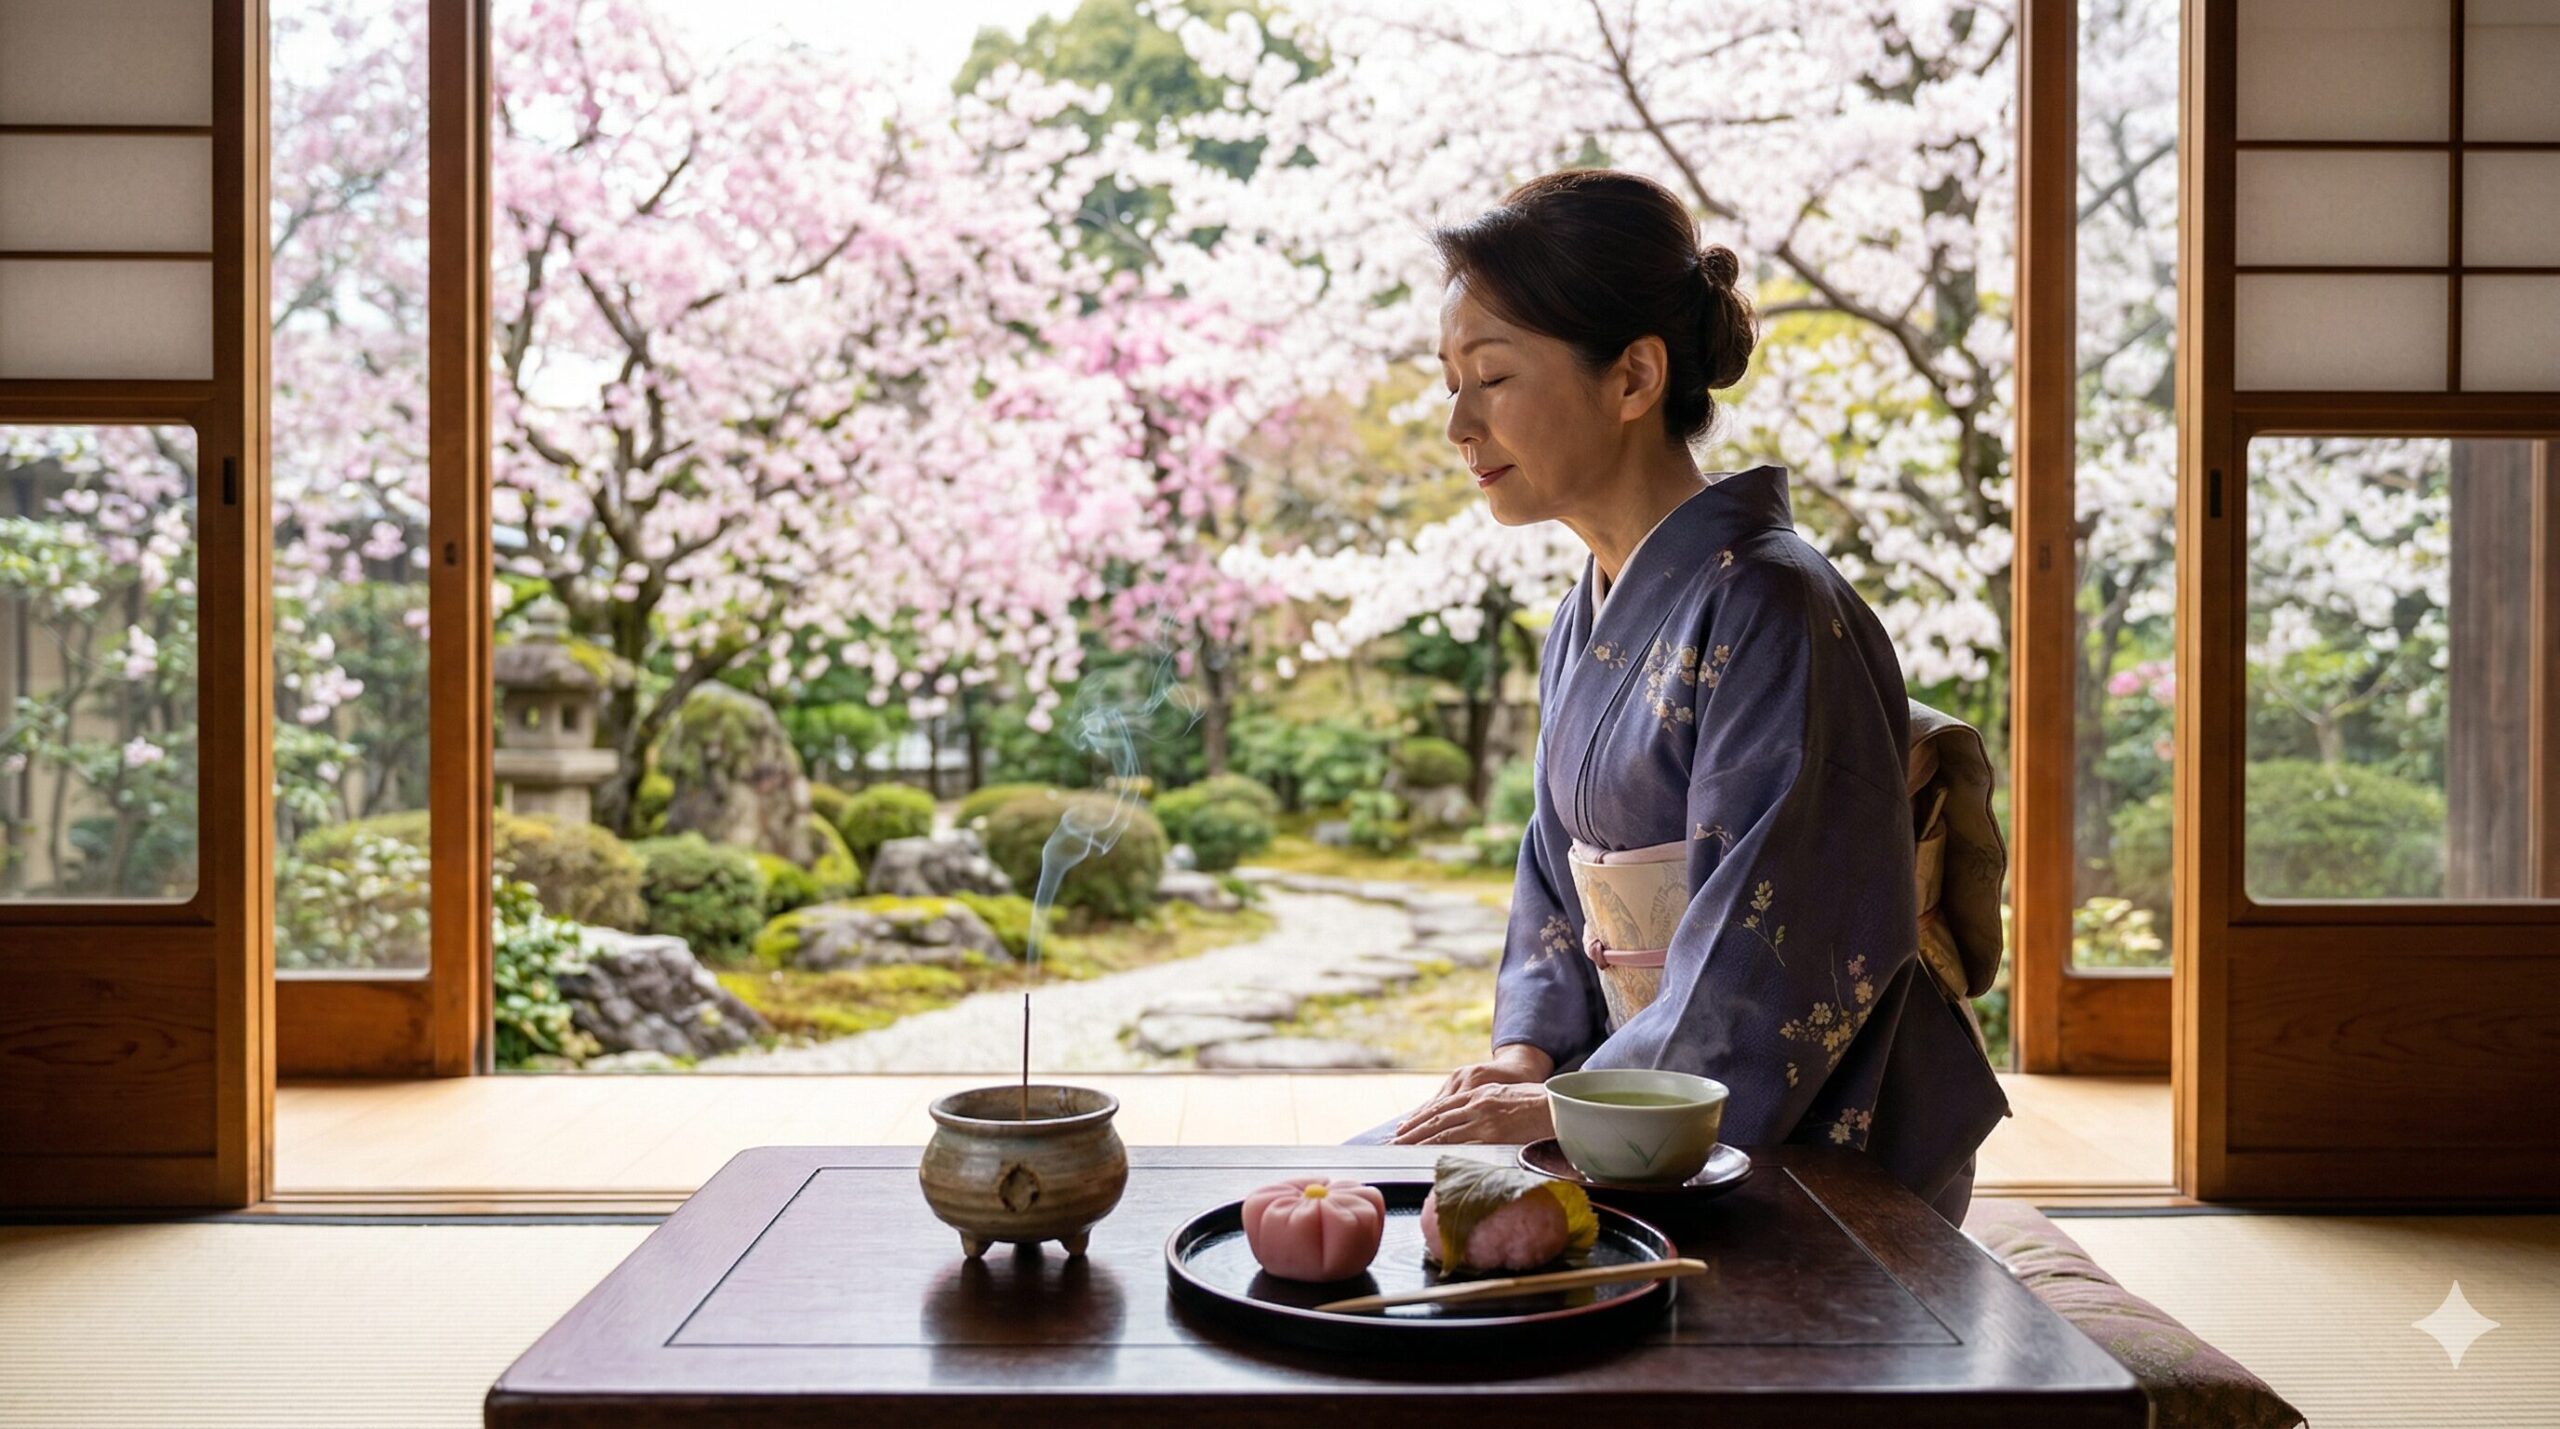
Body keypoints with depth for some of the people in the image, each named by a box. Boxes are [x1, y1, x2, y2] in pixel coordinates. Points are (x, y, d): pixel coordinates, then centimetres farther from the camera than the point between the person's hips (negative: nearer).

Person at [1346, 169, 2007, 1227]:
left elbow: (1781, 954, -22)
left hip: (1823, 1166, -8)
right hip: (1662, 1117, 8)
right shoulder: (1590, 616, 8)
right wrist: (1530, 1050, -3)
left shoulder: (1770, 608, -20)